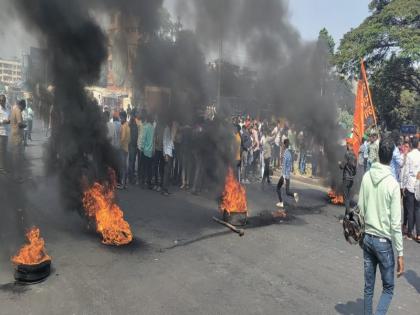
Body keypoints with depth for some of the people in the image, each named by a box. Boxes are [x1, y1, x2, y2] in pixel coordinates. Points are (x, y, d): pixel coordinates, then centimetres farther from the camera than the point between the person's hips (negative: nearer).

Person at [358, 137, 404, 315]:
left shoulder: (366, 177, -3)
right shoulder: (392, 184, -15)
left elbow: (361, 209, 3)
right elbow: (396, 223, -14)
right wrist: (400, 253, -8)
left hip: (367, 238, 4)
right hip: (384, 241, -4)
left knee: (368, 286, 14)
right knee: (388, 288, 12)